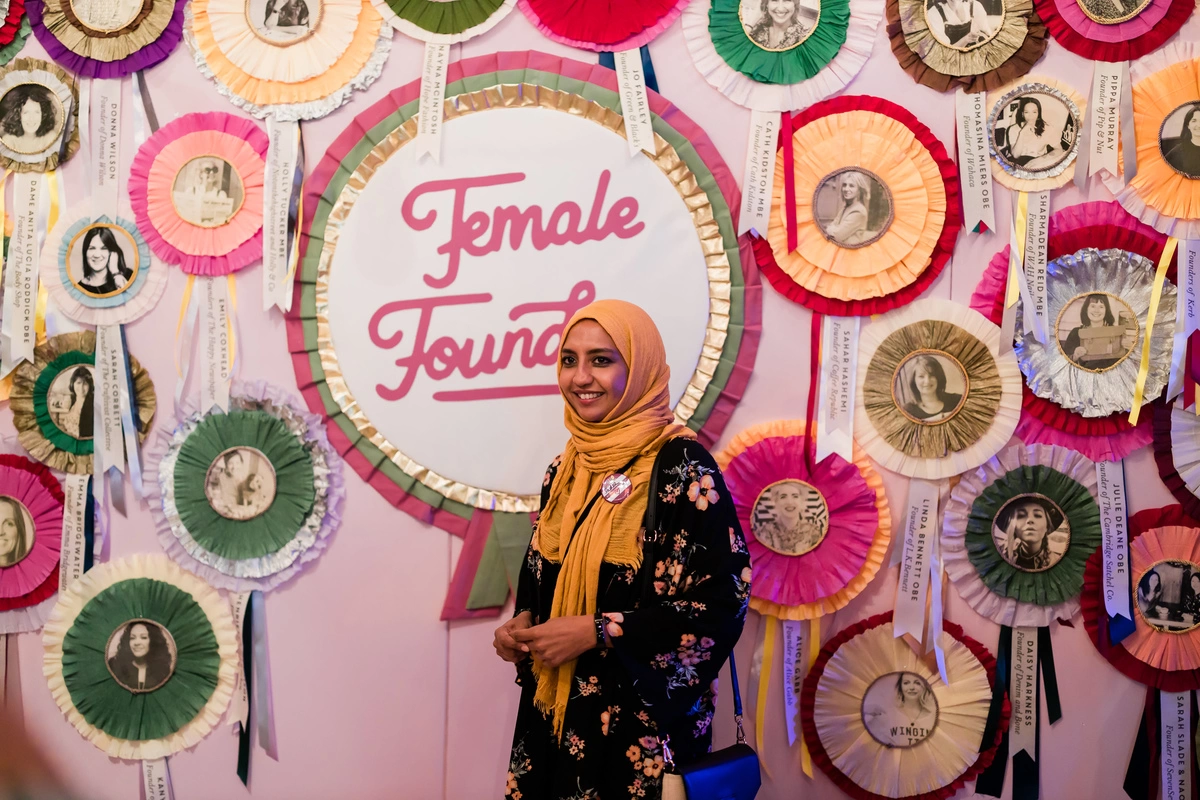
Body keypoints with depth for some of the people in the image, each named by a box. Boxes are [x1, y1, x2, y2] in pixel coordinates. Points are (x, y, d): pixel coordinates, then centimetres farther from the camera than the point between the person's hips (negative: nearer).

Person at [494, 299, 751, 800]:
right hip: (556, 714, 6)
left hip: (645, 724, -6)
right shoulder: (565, 470, 7)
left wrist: (597, 632, -19)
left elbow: (721, 603, -18)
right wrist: (524, 625, -3)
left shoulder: (682, 467, -14)